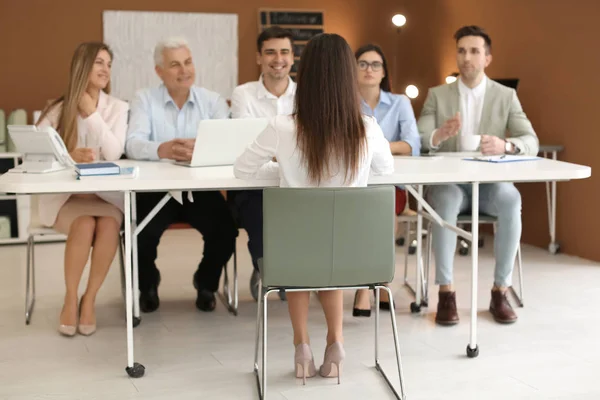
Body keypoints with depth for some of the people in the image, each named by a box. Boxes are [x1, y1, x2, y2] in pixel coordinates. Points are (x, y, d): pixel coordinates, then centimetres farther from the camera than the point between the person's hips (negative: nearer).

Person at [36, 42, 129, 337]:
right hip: (65, 194, -1)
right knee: (84, 225, -32)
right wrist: (68, 157, -24)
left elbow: (114, 154, -9)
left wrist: (92, 114, -9)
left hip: (105, 193, 1)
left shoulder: (118, 108, 5)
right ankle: (70, 299, -11)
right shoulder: (57, 110, 5)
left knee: (108, 225, -32)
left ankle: (90, 299, -14)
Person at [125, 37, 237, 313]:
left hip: (201, 188, 1)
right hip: (156, 188, -1)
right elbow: (133, 144, -14)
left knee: (226, 231, -24)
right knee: (140, 234, -26)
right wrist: (161, 149, -37)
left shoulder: (213, 101, 5)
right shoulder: (144, 99, 2)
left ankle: (206, 282, 11)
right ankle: (148, 284, 11)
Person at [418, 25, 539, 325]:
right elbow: (418, 142, -5)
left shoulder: (506, 96, 7)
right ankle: (446, 293, -28)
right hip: (449, 182, 0)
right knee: (446, 200, -35)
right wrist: (440, 134, -29)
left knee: (511, 200, -33)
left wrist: (505, 145, -26)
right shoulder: (437, 95, 6)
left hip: (490, 183, 1)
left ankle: (500, 292, -22)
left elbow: (531, 143, -3)